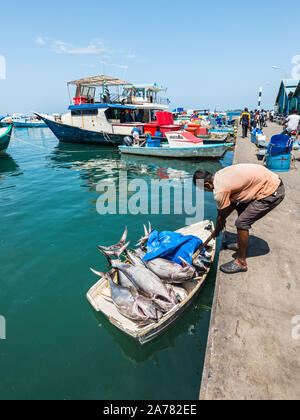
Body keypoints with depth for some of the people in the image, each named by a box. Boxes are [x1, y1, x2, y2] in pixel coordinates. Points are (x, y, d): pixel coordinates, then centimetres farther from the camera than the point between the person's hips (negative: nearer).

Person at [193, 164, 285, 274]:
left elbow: (221, 216, -5)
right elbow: (233, 201, 16)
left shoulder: (220, 190, -21)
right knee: (241, 207, 23)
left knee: (242, 222, -11)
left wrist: (216, 232, 13)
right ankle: (240, 245, 36)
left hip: (272, 192, -10)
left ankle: (241, 262, 4)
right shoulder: (219, 175, 5)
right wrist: (223, 219, 21)